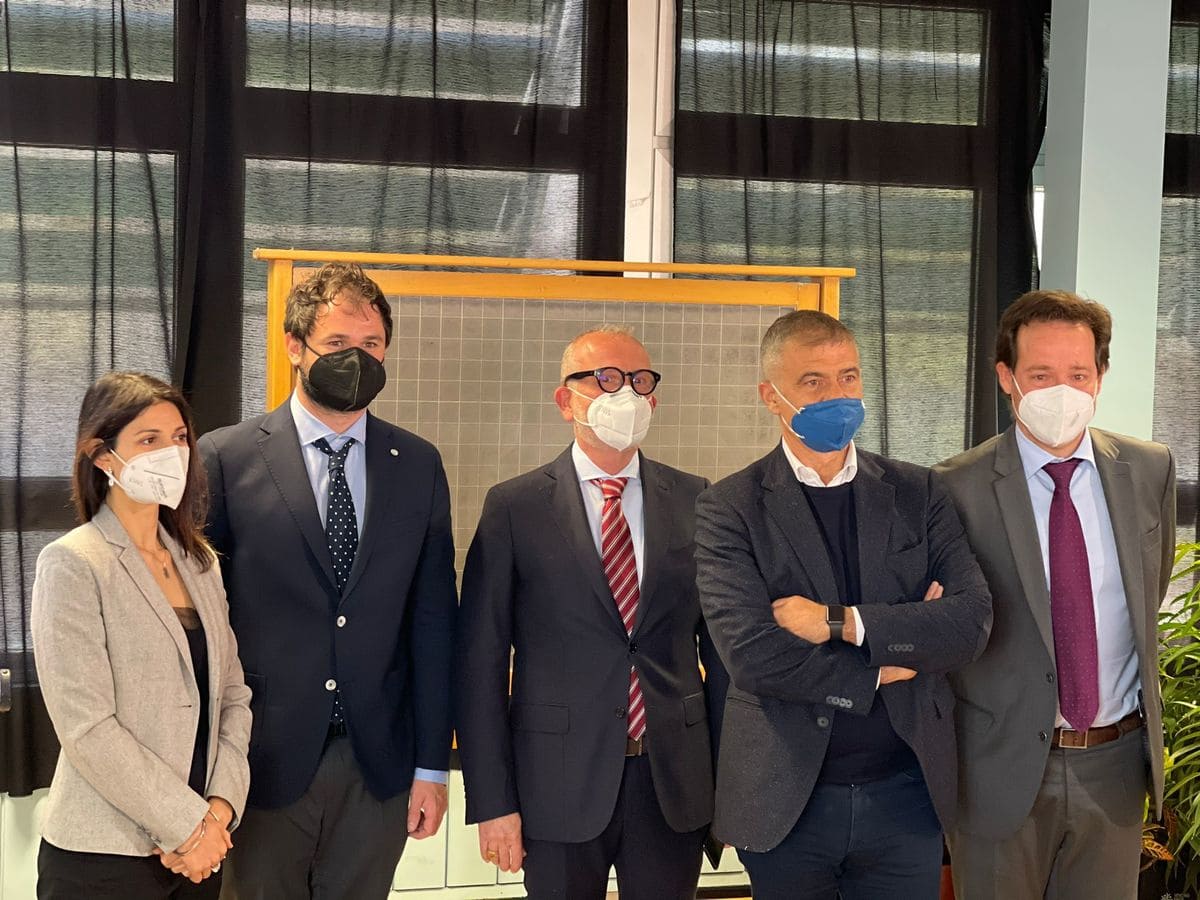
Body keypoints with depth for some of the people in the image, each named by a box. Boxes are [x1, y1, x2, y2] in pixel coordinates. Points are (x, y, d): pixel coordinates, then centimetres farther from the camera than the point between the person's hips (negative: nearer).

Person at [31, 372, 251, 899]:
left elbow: (232, 692, 7)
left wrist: (221, 805, -7)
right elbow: (86, 727, -16)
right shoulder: (73, 565, -11)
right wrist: (187, 825, -14)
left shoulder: (199, 560, 8)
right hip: (106, 857, -6)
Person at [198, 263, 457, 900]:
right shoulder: (227, 459, -4)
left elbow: (432, 620, 5)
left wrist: (431, 765, 2)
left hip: (380, 765, 2)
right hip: (265, 762, -2)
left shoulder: (419, 466, 5)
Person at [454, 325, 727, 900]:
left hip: (675, 785, 2)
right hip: (559, 786, -2)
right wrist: (492, 803, -8)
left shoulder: (696, 502, 4)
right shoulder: (514, 508, -3)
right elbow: (480, 660, -4)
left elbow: (721, 645, 6)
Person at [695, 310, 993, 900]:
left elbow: (973, 623, -8)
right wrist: (879, 669, -9)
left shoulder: (916, 493, 4)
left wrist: (841, 623, -16)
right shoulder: (729, 509, -6)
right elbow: (751, 655, -17)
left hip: (907, 791, 2)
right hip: (786, 800, -2)